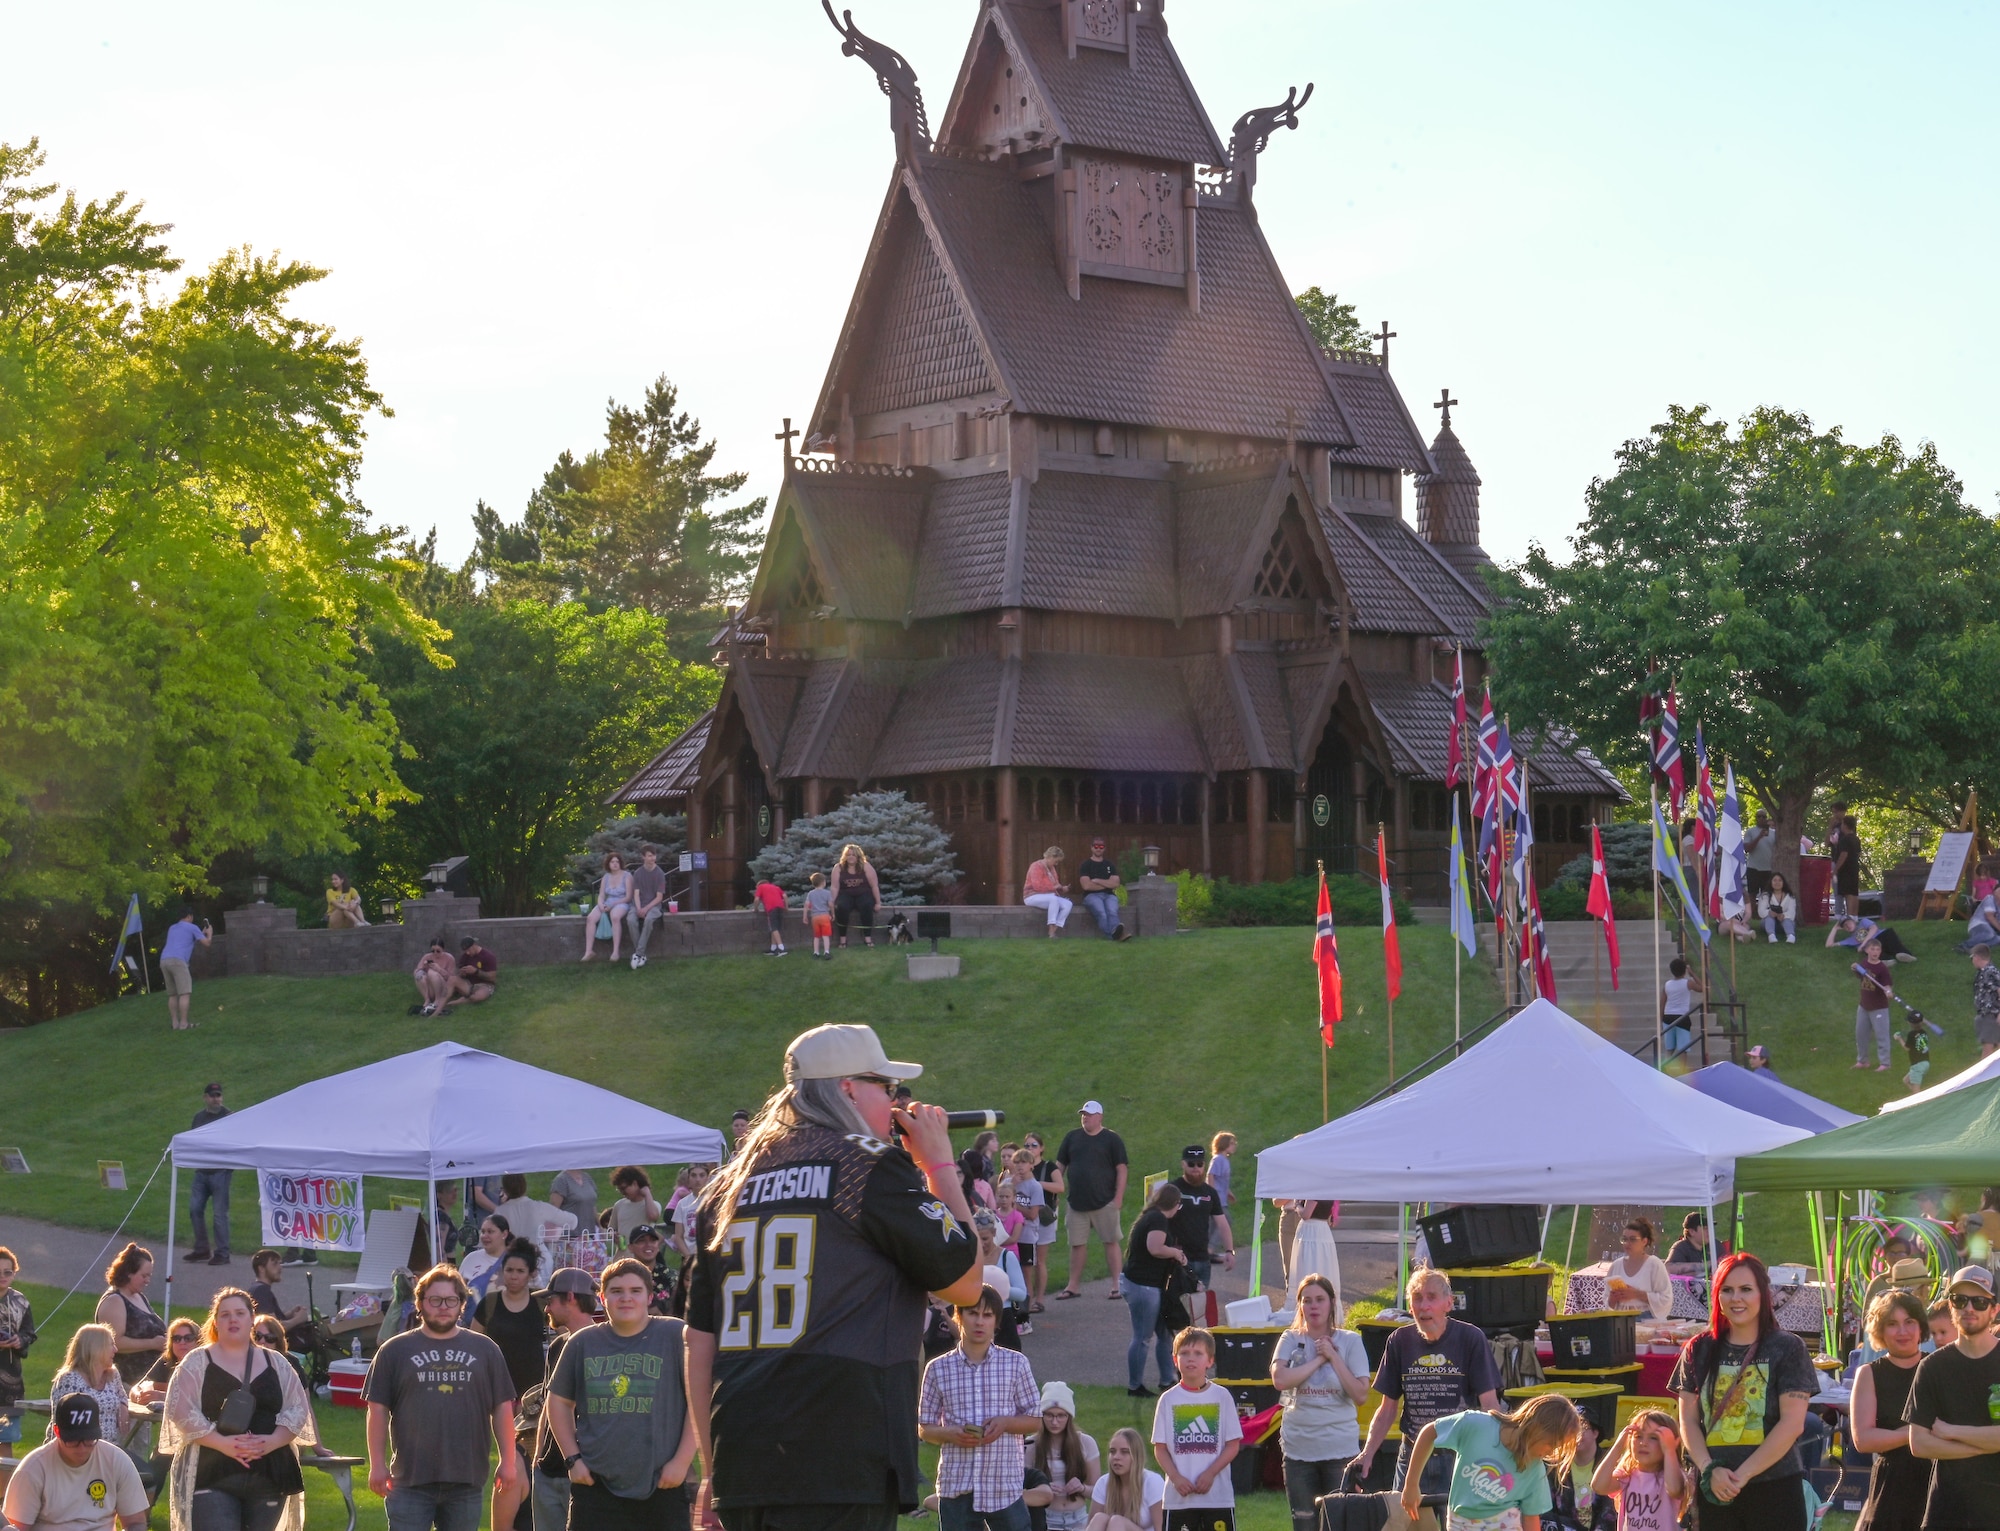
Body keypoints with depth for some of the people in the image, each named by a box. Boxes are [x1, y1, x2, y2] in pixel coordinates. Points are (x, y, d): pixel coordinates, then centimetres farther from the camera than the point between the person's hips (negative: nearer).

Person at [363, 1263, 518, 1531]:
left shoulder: (484, 1350, 10)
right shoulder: (395, 1351, 5)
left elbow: (502, 1408, 10)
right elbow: (378, 1410, 4)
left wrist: (507, 1461, 5)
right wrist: (377, 1464, -3)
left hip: (466, 1479, 2)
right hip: (411, 1479, -2)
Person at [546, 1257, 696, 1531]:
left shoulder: (676, 1336, -2)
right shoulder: (583, 1343, 9)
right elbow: (559, 1401, 18)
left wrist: (682, 1460, -9)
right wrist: (572, 1458, 8)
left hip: (661, 1487, -3)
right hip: (596, 1486, 3)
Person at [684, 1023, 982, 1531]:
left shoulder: (730, 1188, 17)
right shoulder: (874, 1167, -2)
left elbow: (699, 1343, 17)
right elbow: (965, 1283, 3)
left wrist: (714, 1468, 22)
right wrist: (939, 1163, 13)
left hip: (741, 1469, 7)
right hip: (842, 1468, -7)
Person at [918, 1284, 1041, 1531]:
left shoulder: (1015, 1364, 3)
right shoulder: (939, 1369, 4)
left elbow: (1035, 1420, 8)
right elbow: (924, 1429, 8)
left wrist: (1005, 1422, -12)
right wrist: (950, 1434, -13)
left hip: (1005, 1486, 0)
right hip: (955, 1486, 1)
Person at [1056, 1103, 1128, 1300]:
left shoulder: (1111, 1139, 0)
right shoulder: (1071, 1137, 9)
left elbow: (1122, 1169, -2)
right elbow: (1060, 1166, 13)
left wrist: (1119, 1196, -9)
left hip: (1104, 1202, -3)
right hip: (1077, 1201, 3)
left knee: (1111, 1242, -1)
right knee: (1077, 1244, 6)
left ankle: (1116, 1284, 3)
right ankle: (1074, 1285, 12)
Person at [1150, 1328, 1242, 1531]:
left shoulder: (1222, 1397, 0)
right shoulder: (1168, 1400, 3)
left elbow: (1233, 1445, 0)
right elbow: (1160, 1448, 3)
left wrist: (1210, 1474, -12)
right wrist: (1176, 1478, -12)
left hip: (1218, 1494, -1)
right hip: (1180, 1496, 1)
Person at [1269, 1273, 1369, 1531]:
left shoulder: (1349, 1341, 0)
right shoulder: (1291, 1340, 4)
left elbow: (1361, 1395, -7)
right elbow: (1280, 1379, -13)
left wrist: (1334, 1358, -11)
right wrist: (1319, 1359, -10)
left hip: (1340, 1449, -2)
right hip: (1299, 1449, 2)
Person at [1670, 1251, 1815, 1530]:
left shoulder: (1787, 1349, -1)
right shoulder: (1699, 1351, 9)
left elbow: (1793, 1423, -7)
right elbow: (1688, 1421, 7)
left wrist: (1742, 1475, -12)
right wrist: (1710, 1470, -10)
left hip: (1774, 1486, -3)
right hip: (1716, 1490, 3)